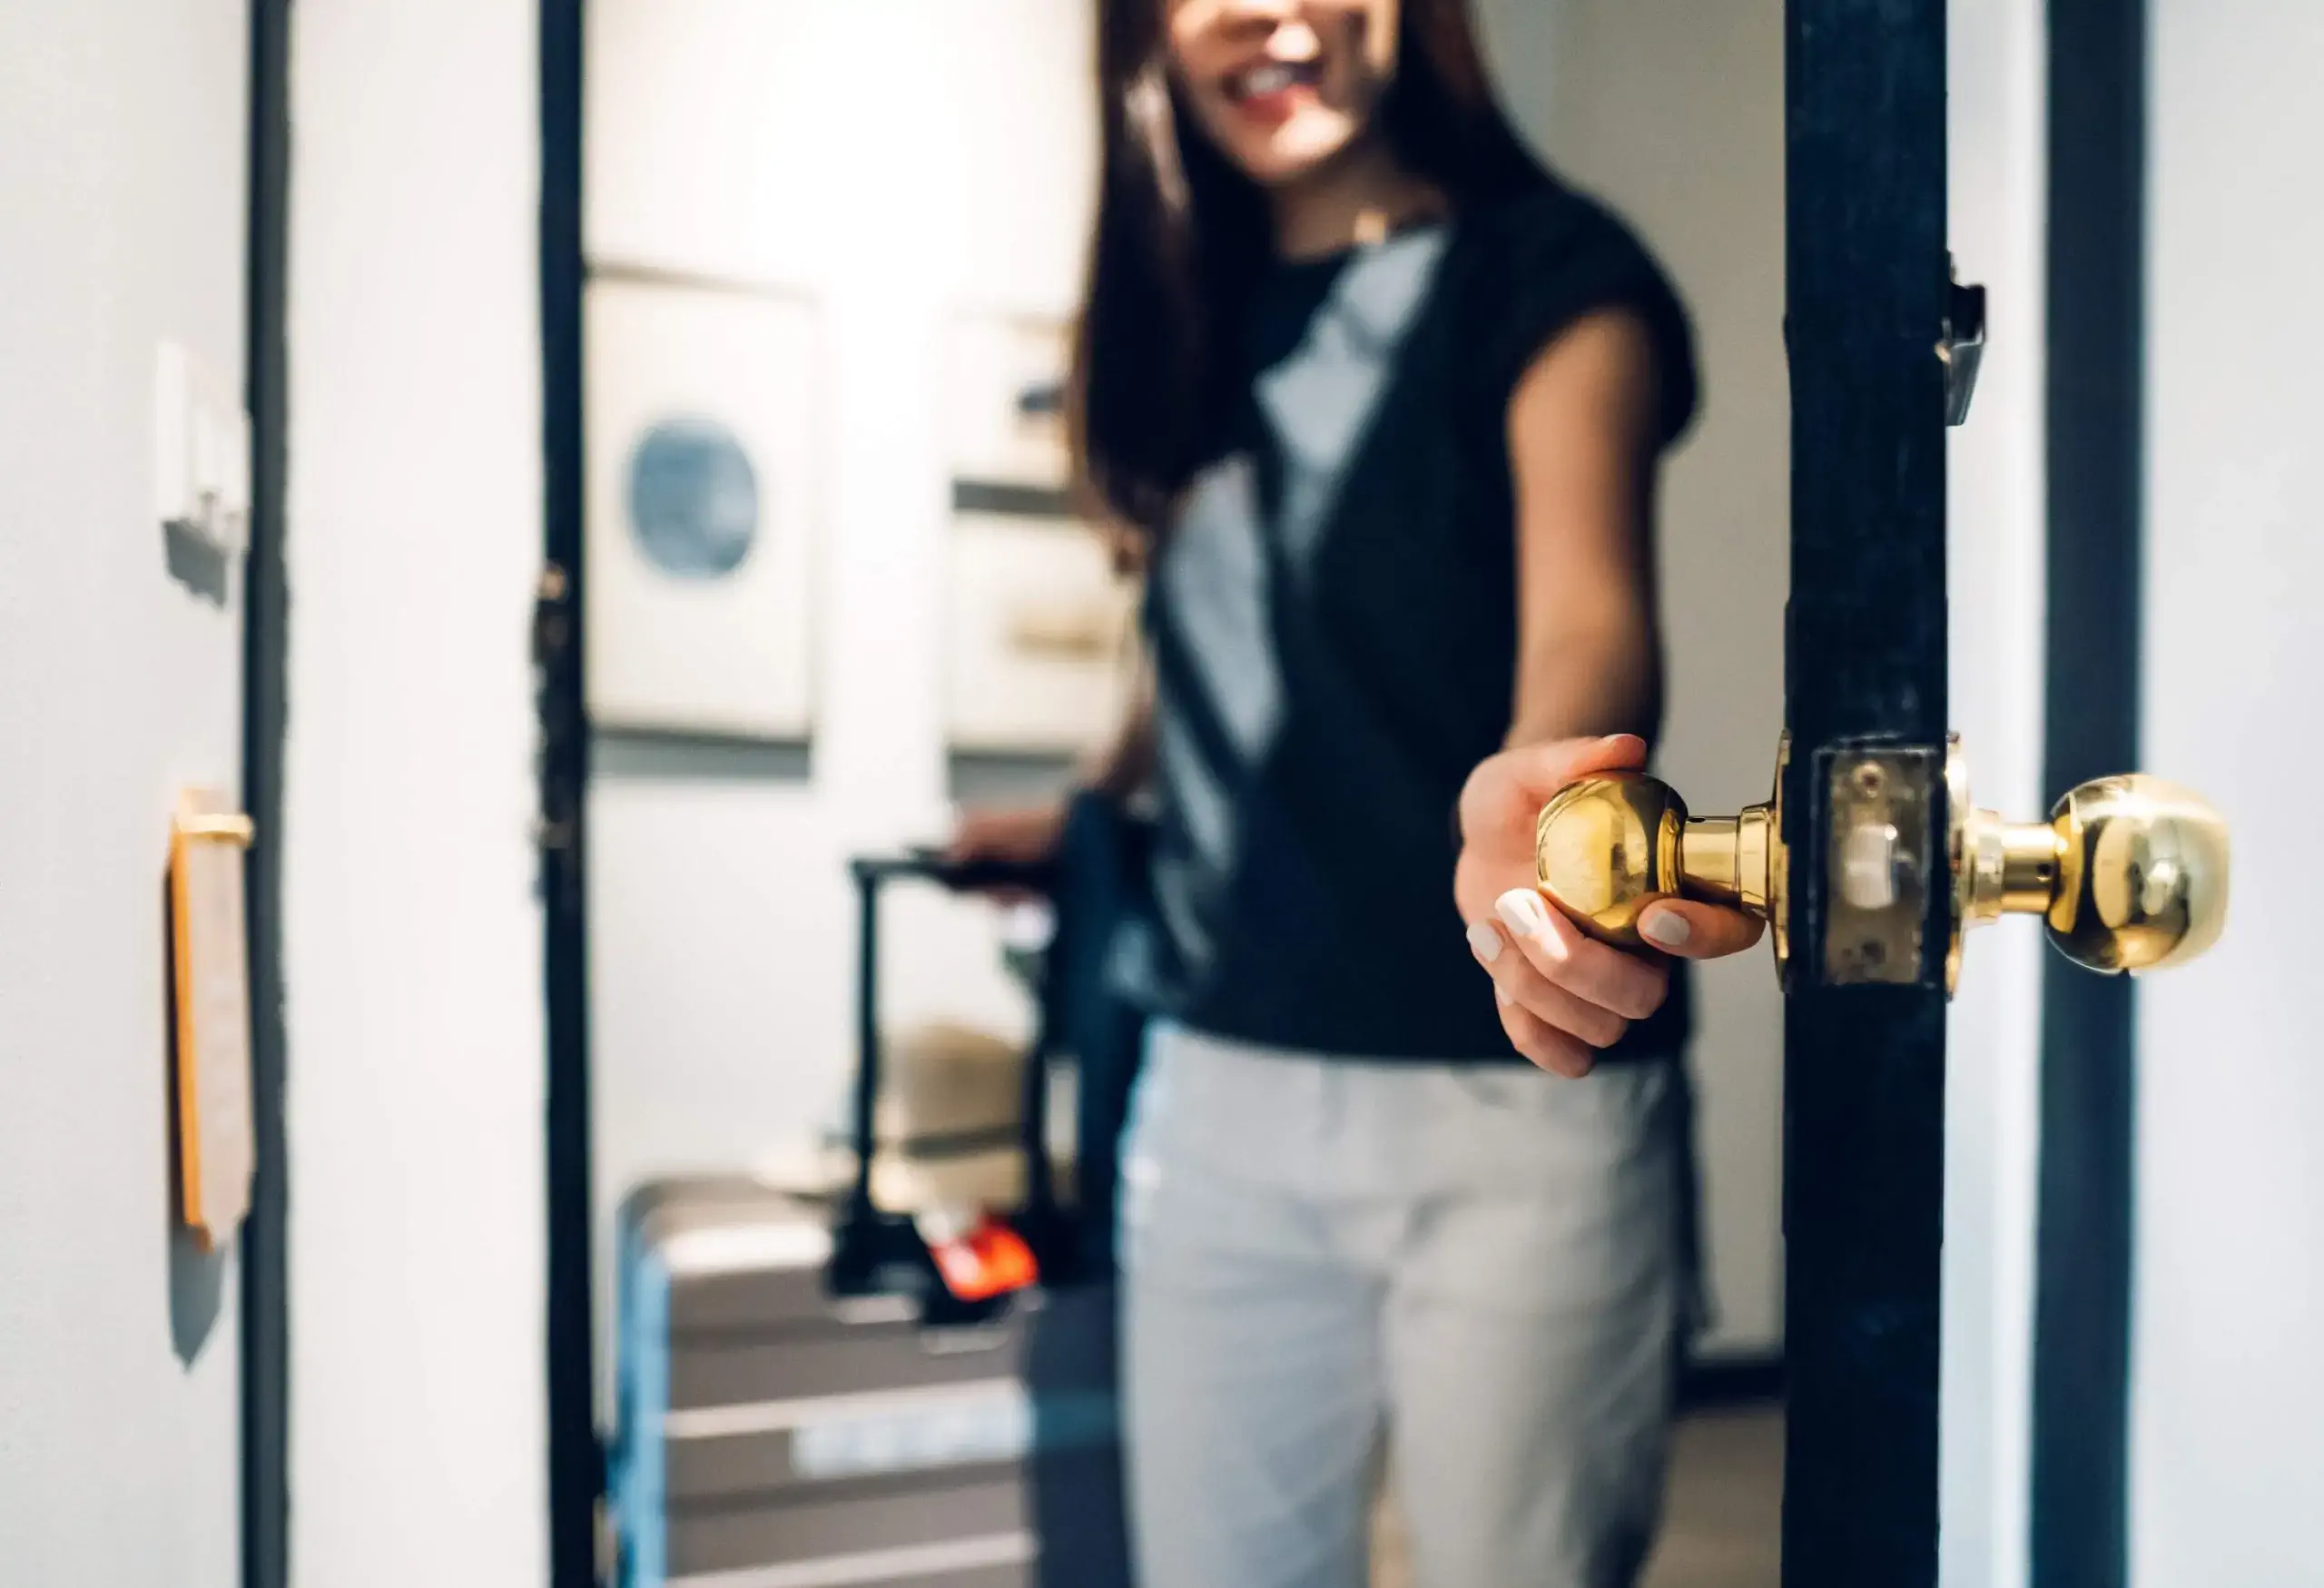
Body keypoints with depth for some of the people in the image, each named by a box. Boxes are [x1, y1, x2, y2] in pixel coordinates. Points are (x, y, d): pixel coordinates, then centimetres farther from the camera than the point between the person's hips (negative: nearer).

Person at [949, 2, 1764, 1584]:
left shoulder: (1546, 270, -5)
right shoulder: (1201, 313, 12)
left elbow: (1586, 604, -24)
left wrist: (1519, 796, -45)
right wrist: (1081, 809, 31)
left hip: (1510, 1096, -5)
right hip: (1222, 1090, 5)